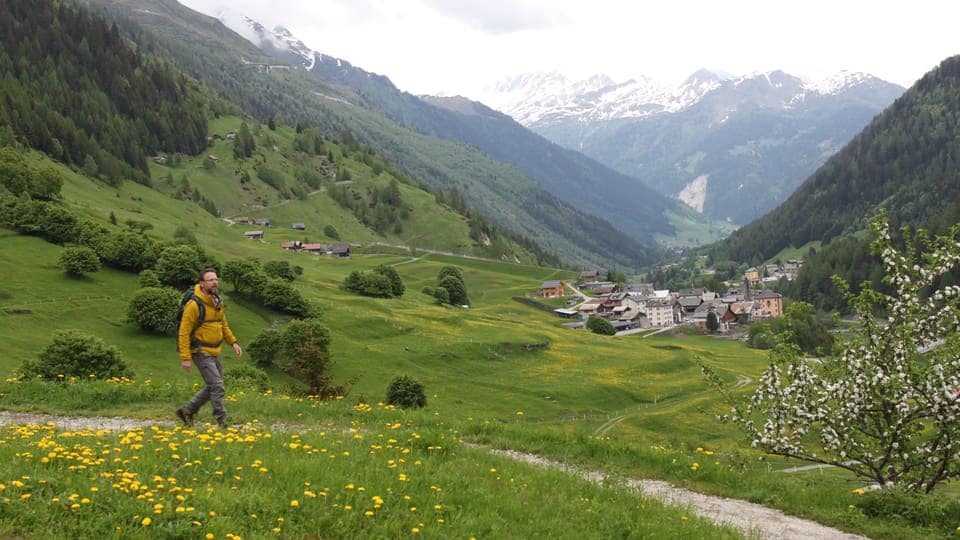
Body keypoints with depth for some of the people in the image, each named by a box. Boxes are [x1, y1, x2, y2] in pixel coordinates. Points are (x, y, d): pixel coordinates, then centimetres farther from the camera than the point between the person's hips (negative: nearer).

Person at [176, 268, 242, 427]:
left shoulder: (218, 302, 7)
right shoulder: (194, 305, -18)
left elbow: (223, 325, 20)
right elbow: (184, 332, -17)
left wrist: (233, 342, 8)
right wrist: (185, 358, -19)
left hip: (214, 352, 8)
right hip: (201, 352, -8)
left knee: (213, 387, 14)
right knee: (217, 386, -10)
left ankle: (187, 411, 27)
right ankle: (222, 421, 0)